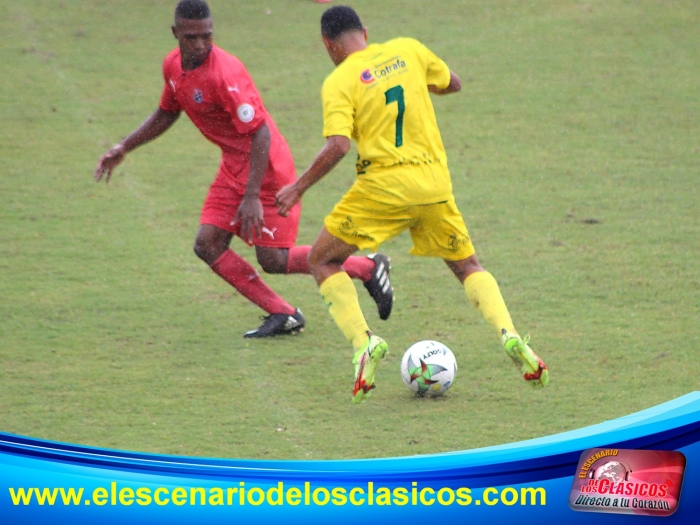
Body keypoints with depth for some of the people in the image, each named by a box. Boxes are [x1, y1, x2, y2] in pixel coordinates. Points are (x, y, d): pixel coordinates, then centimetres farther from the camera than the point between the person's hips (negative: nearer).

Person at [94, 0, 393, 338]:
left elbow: (260, 133, -27)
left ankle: (368, 268, 11)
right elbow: (166, 114, 22)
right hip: (233, 167, 8)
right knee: (207, 244, -3)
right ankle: (282, 315, 3)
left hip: (267, 168, -8)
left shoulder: (225, 73, -26)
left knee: (273, 260, -7)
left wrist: (252, 196, -30)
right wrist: (123, 149, 18)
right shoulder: (173, 66, 1)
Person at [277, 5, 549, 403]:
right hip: (434, 182, 4)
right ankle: (510, 336, -4)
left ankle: (365, 343, -7)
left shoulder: (339, 82, -5)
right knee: (467, 266, 20)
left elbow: (339, 146, -17)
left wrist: (299, 188, -7)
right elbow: (453, 84, 22)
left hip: (384, 186, -4)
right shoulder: (407, 50, 8)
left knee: (323, 261, 12)